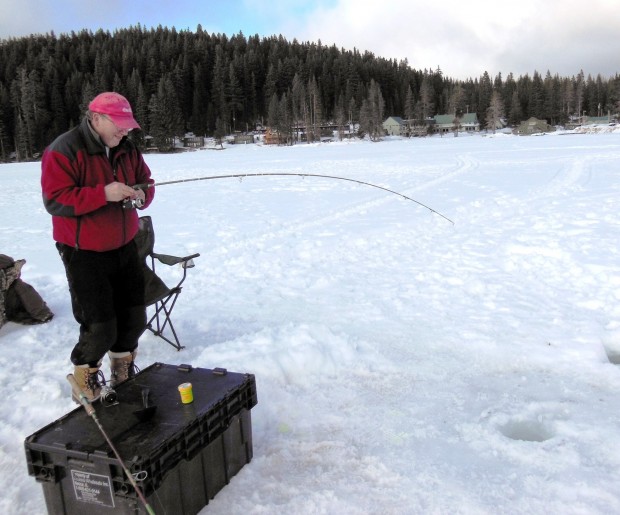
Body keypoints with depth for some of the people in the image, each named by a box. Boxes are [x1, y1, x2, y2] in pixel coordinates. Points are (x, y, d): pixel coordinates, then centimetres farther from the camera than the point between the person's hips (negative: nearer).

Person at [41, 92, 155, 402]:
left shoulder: (127, 149, 4)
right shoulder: (63, 151, -16)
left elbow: (146, 182, 12)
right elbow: (55, 200, -22)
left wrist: (141, 196, -12)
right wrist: (104, 194, -30)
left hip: (124, 248, 7)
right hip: (84, 254, -7)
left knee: (134, 318, 14)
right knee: (100, 328, -6)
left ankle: (123, 377, 37)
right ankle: (85, 382, 21)